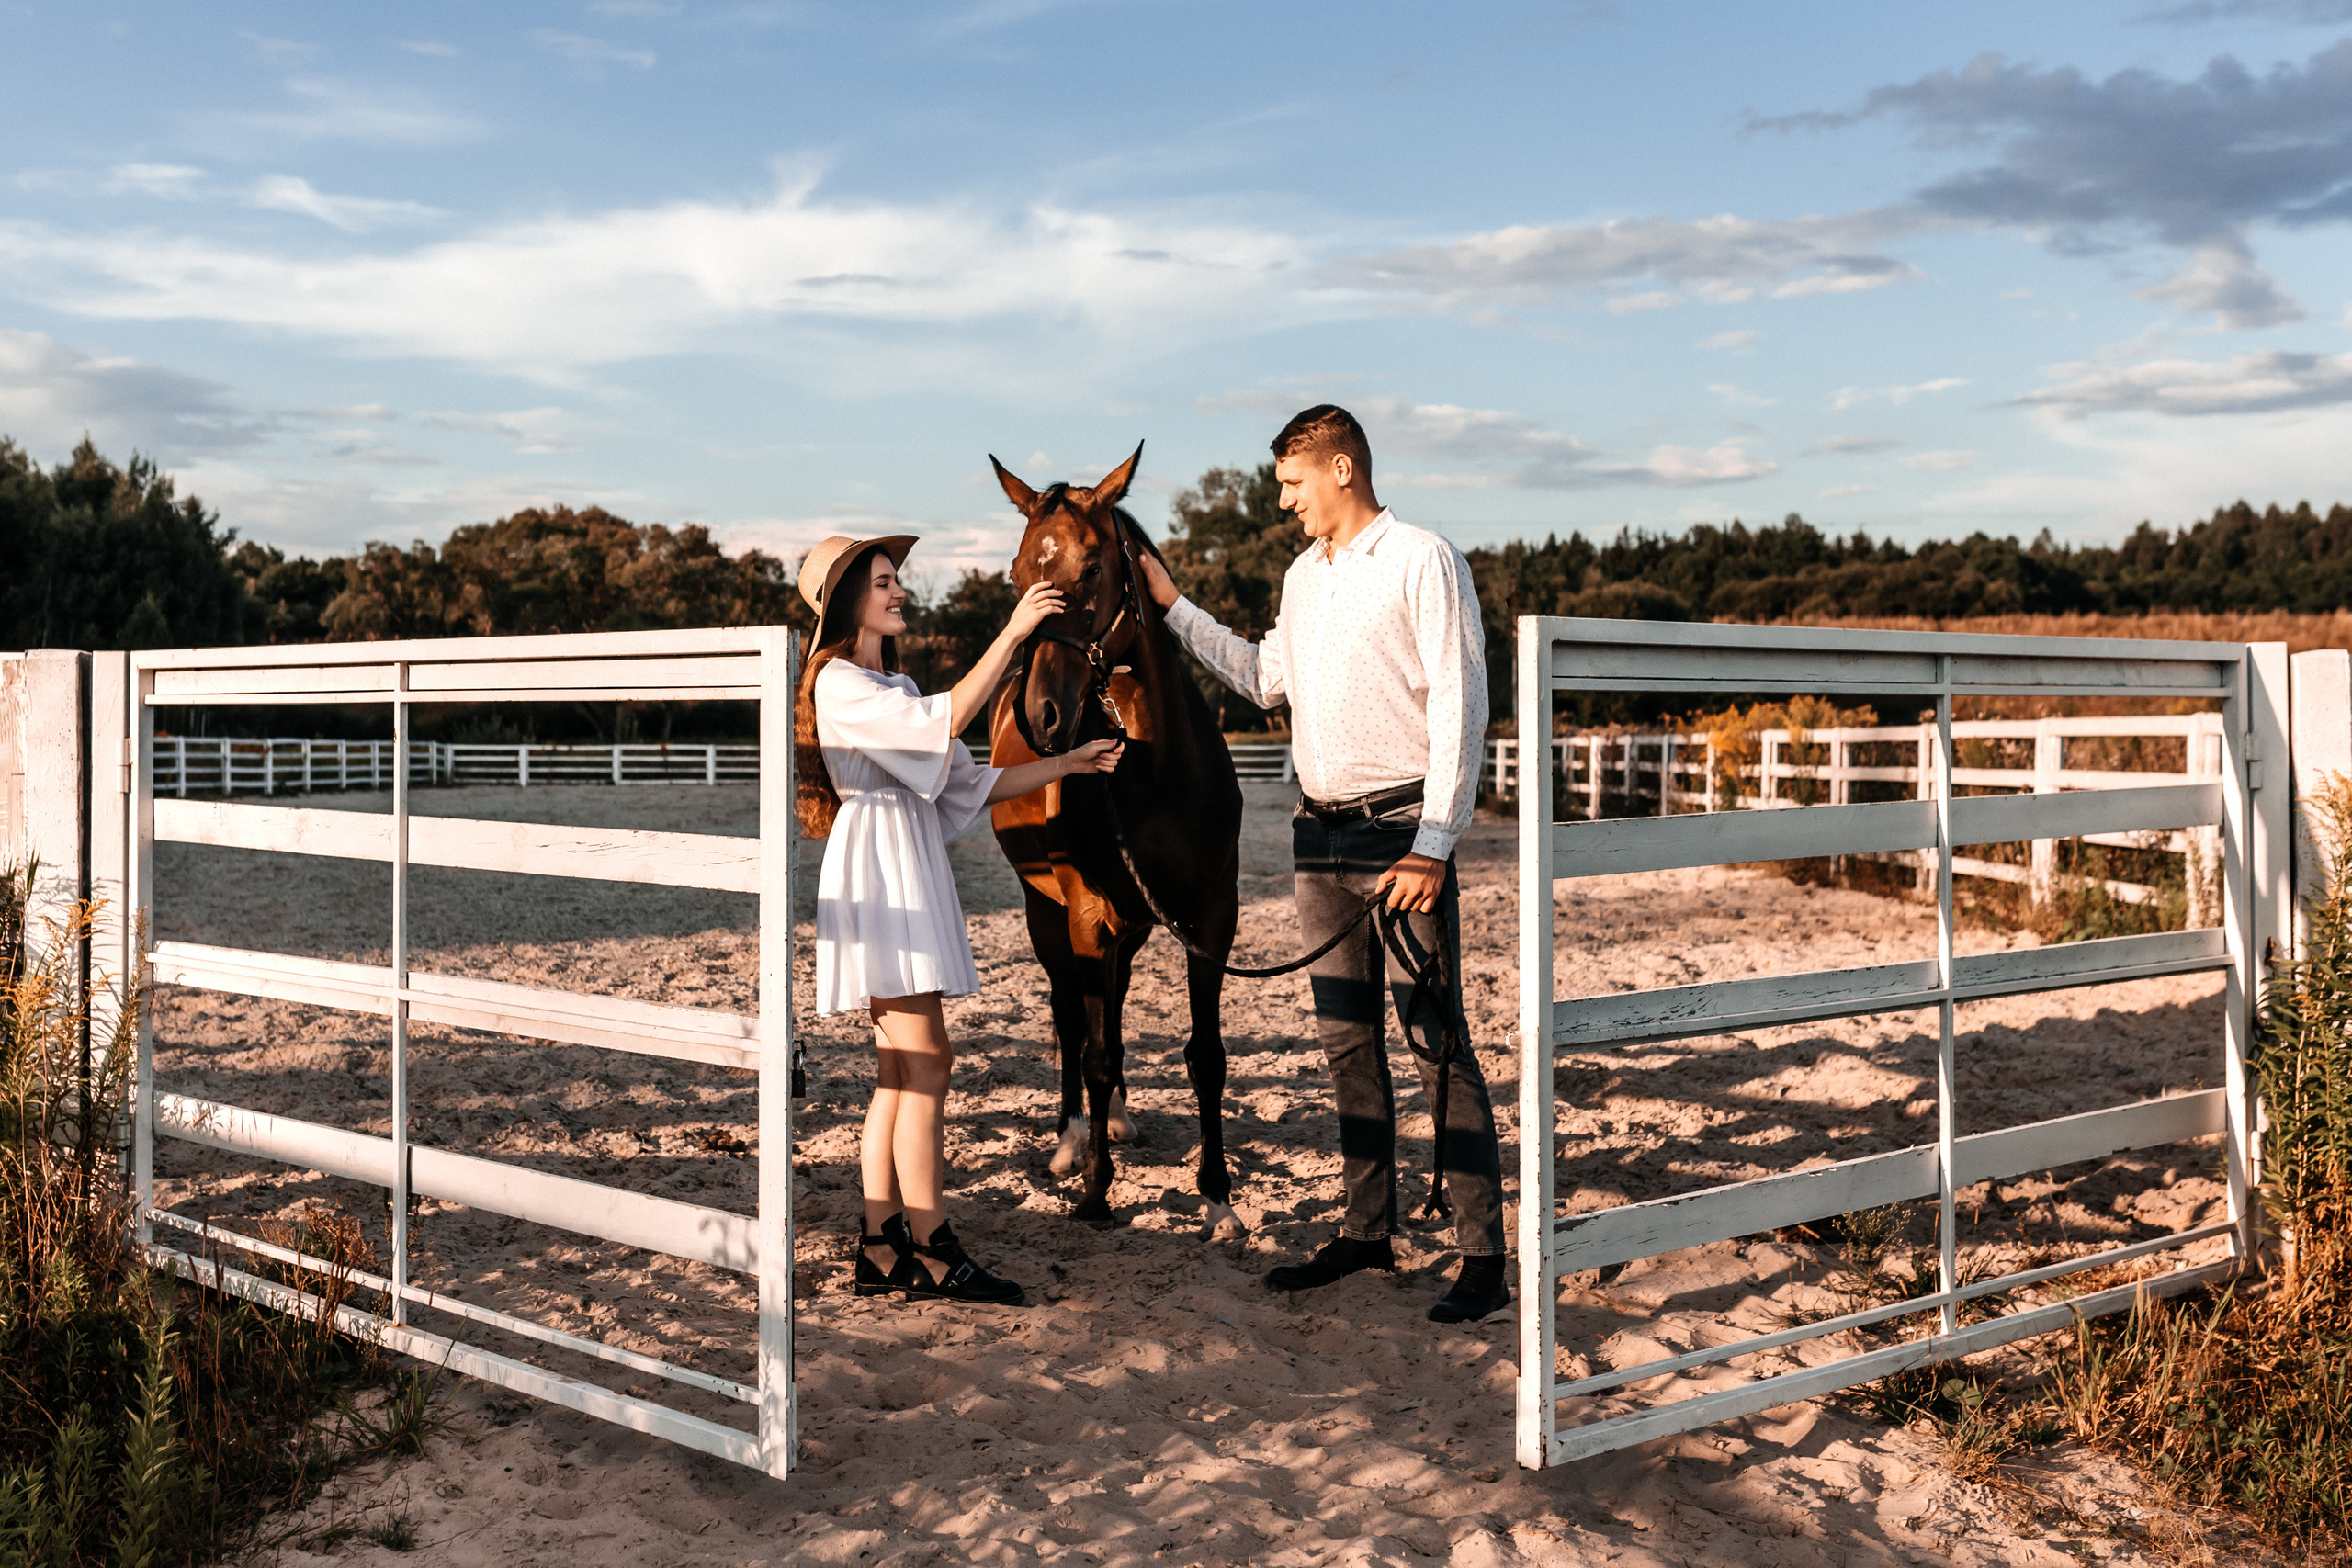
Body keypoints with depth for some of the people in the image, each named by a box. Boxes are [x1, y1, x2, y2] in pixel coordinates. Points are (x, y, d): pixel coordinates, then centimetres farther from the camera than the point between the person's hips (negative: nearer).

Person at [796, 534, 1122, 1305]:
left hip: (912, 877, 10)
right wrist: (1013, 631, -22)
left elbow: (970, 782, 18)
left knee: (903, 1071, 8)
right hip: (877, 875, -10)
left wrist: (1067, 764, 11)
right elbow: (947, 720, -24)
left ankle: (881, 1252, 12)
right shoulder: (839, 683, -9)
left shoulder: (897, 686, 21)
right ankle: (934, 1255, -5)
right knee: (925, 1066, -9)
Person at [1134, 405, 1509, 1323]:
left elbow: (1459, 709, -13)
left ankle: (1483, 1259, -2)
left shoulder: (1422, 562, -9)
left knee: (1435, 1037, -7)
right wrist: (1172, 606, 20)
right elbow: (1265, 679, 24)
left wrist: (1432, 847, -18)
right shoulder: (1303, 575, 14)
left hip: (1401, 830, -7)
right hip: (1321, 833, 7)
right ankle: (1368, 1230, 22)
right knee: (1346, 1038, 12)